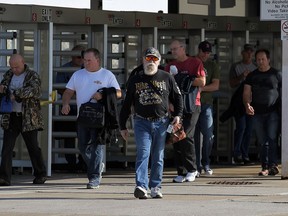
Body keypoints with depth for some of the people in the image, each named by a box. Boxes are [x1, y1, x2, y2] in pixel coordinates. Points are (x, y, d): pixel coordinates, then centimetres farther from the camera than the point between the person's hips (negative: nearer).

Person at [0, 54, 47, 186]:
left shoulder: (32, 76, -5)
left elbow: (33, 89, -22)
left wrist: (16, 94, -30)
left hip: (28, 118, -4)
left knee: (33, 147, 5)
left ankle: (40, 175, 22)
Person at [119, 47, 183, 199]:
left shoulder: (166, 78, 7)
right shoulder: (135, 80, 8)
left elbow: (177, 97, 14)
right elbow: (126, 104, 11)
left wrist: (177, 115, -1)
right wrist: (122, 126, 9)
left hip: (161, 122, 1)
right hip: (142, 122, -1)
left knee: (158, 156, 6)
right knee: (143, 153, -14)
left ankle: (155, 186, 15)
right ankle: (141, 185, -23)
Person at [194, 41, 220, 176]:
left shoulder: (213, 66, 9)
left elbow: (216, 85, 0)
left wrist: (202, 88, -14)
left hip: (206, 104, 0)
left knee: (208, 134, -6)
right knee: (194, 135, -1)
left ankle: (206, 164, 10)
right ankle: (196, 166, 4)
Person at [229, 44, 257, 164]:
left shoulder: (256, 67, 14)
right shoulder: (236, 67, 4)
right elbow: (232, 84, 2)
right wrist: (242, 76, -13)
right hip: (239, 100, -4)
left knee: (249, 129, 2)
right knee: (241, 127, -12)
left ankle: (245, 155, 8)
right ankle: (237, 154, -3)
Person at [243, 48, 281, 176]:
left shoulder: (276, 74, 5)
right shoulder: (252, 76, 13)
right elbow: (246, 93, 8)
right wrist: (247, 104, -12)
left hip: (273, 112, -3)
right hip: (257, 113, 3)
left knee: (272, 138, -14)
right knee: (262, 141, 4)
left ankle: (273, 165, -15)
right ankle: (265, 167, 7)